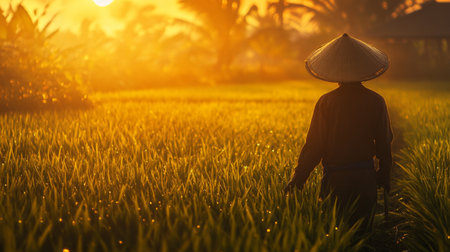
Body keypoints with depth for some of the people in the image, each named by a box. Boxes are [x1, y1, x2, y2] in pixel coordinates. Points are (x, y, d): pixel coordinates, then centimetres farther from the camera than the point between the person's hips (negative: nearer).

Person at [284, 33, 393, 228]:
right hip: (366, 178, 2)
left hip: (335, 179, -2)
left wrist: (298, 179, -3)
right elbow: (384, 144, 4)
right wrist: (385, 176, 17)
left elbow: (315, 146, -9)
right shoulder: (376, 102, 0)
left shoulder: (325, 102, -8)